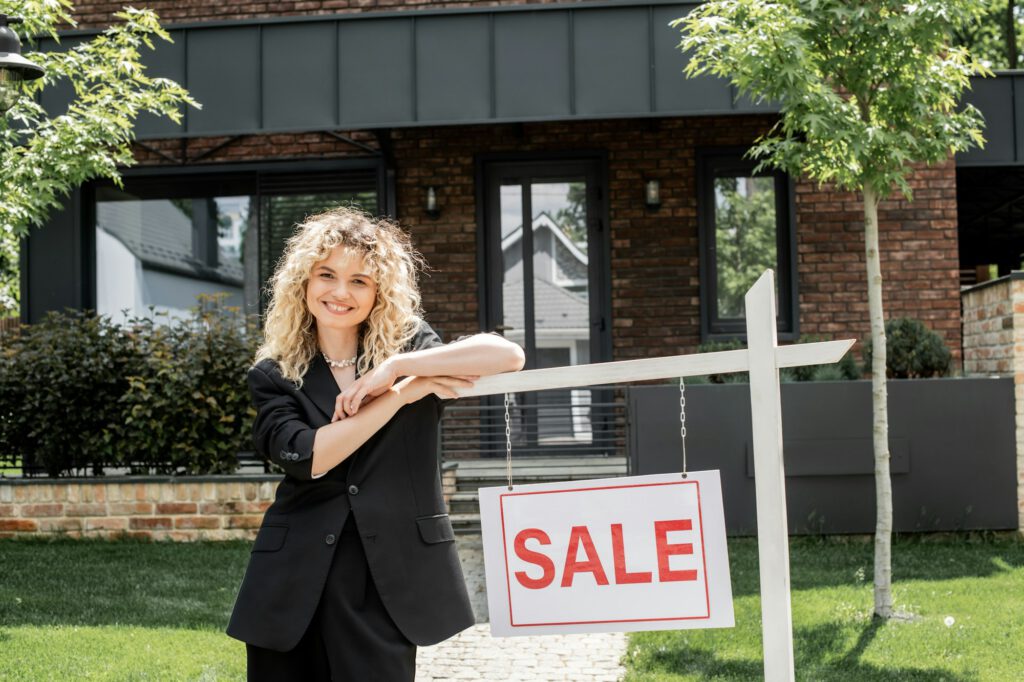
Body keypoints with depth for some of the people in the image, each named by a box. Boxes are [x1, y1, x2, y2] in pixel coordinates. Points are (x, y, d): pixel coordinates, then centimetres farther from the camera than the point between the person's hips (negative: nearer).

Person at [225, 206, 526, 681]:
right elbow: (307, 457, -13)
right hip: (295, 581, 1)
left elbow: (509, 356, -12)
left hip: (387, 579, -1)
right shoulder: (273, 375, 4)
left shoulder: (409, 347, 4)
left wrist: (396, 367, -16)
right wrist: (403, 392, -13)